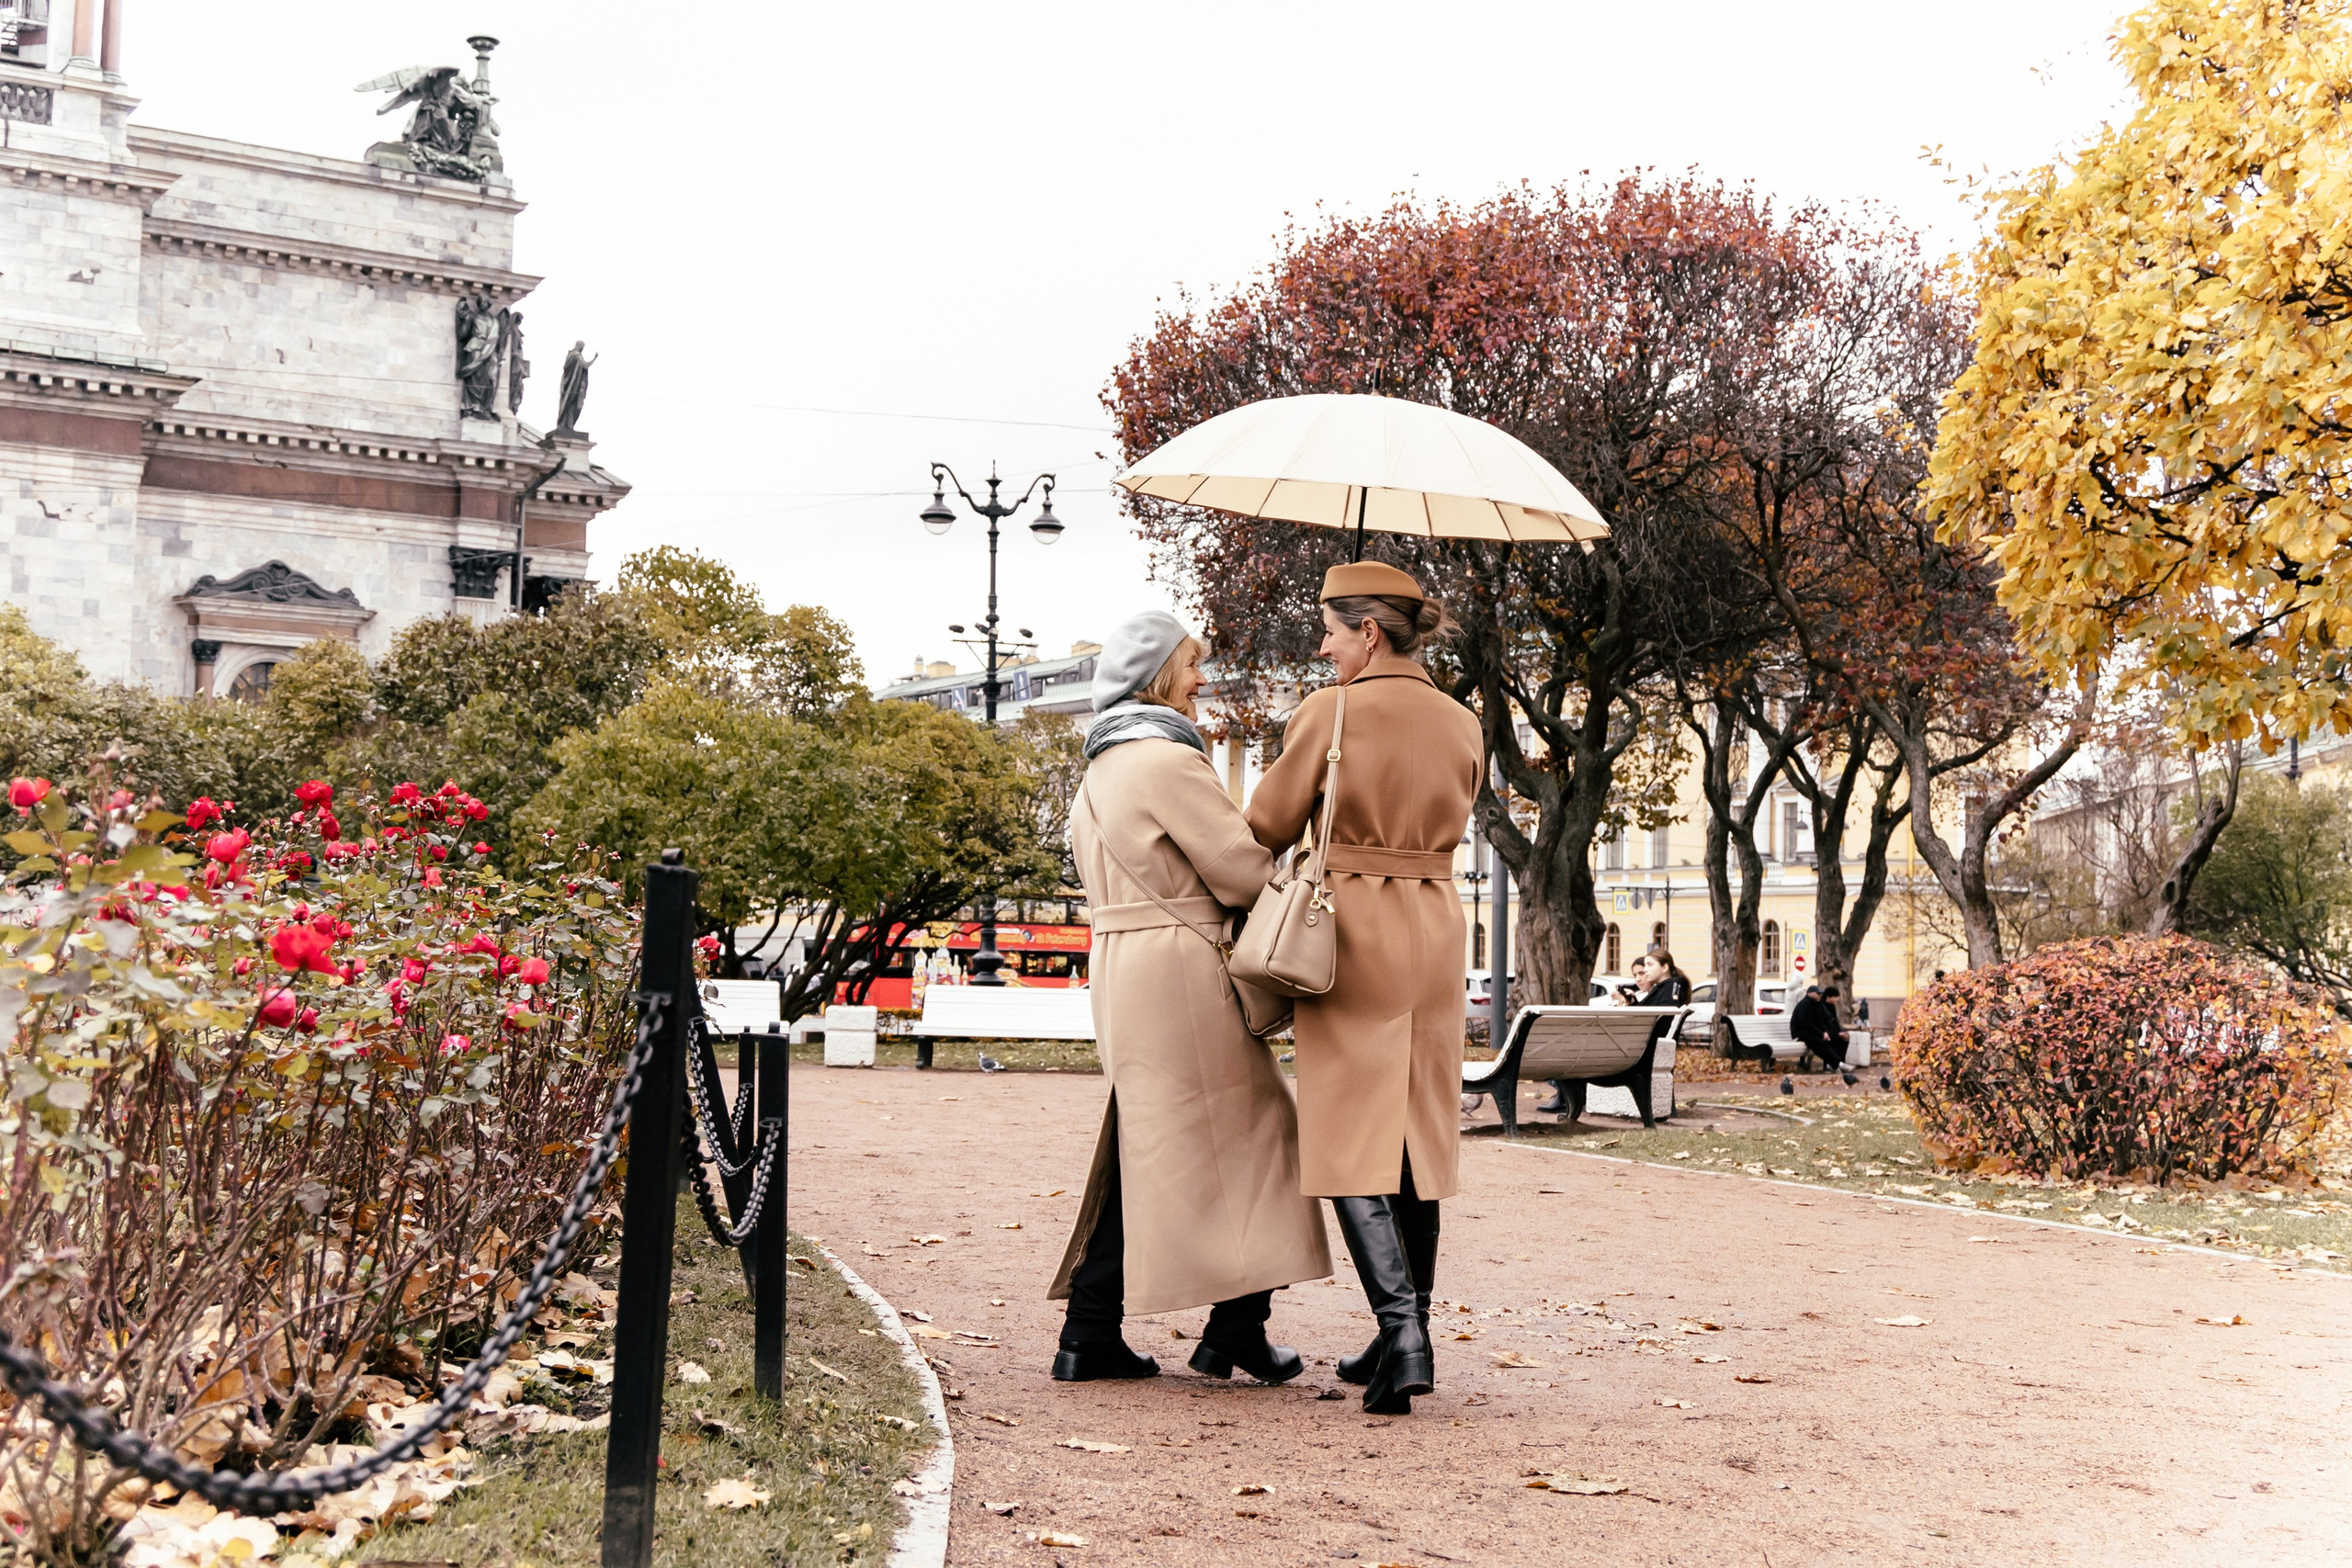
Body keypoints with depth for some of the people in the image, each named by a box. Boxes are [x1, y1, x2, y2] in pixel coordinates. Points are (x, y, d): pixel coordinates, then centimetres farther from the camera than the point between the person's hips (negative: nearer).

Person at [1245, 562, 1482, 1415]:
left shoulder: (1330, 712, -9)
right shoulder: (1463, 725, 7)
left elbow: (1269, 827, -4)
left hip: (1350, 928, -5)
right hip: (1437, 928, 6)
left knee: (1352, 1137, -4)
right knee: (1418, 1136, 12)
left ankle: (1400, 1325, -18)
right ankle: (1408, 1337, 19)